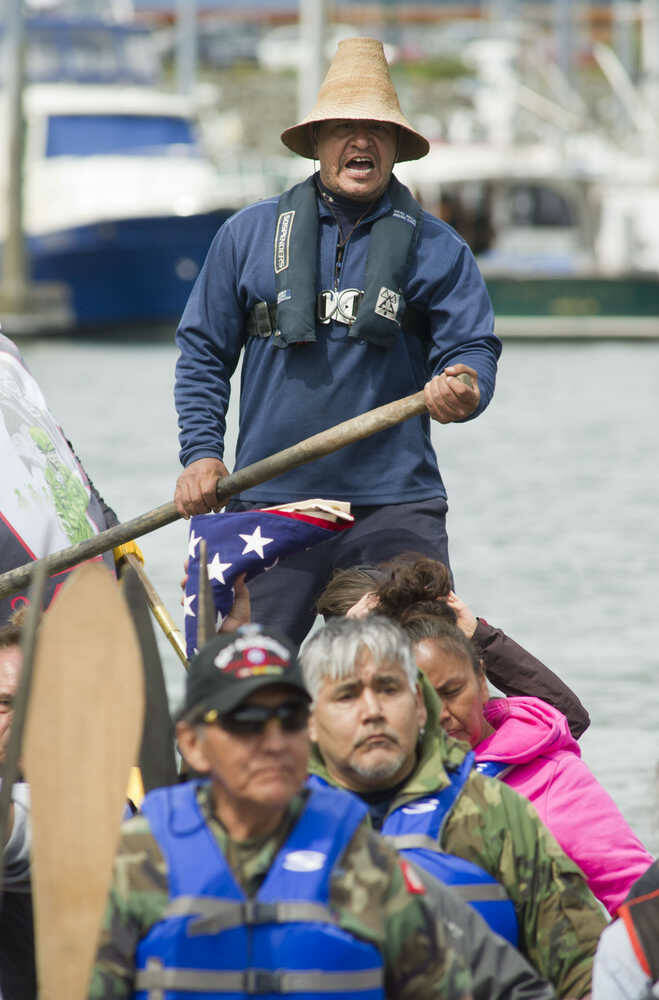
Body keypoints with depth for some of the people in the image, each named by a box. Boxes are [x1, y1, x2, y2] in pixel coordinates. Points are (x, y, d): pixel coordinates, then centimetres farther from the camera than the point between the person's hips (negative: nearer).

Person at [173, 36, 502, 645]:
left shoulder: (436, 248, 8)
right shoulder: (249, 235, 10)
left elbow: (472, 348, 1)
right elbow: (203, 350, 12)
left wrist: (462, 392, -23)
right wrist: (202, 452, -1)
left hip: (395, 506, -1)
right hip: (271, 501, 1)